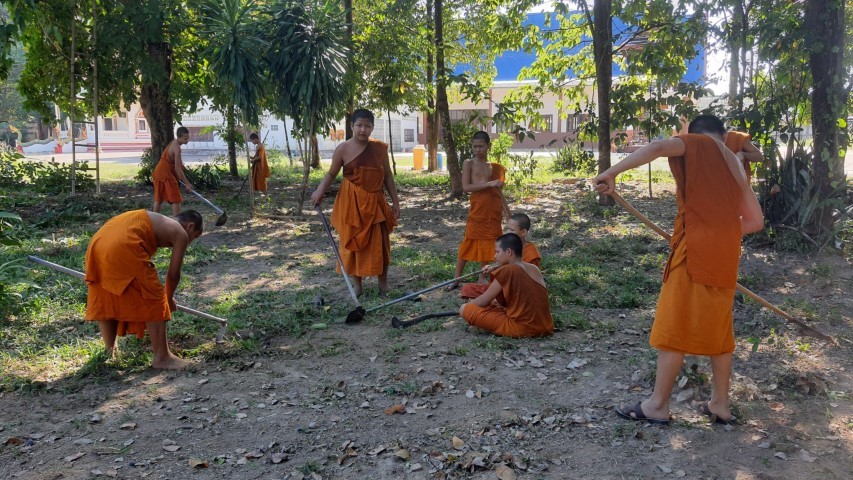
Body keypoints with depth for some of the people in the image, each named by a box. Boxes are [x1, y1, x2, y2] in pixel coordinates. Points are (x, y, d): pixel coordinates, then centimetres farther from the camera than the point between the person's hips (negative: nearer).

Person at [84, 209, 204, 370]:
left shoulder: (158, 222, 33)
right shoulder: (180, 234, 10)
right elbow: (173, 274, 12)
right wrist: (169, 298, 30)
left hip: (98, 244, 9)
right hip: (123, 248, -9)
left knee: (105, 300, 24)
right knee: (153, 301, 4)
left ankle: (109, 350, 41)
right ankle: (162, 357, 10)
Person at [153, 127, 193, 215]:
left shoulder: (173, 142, 8)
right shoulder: (177, 148, -22)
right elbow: (177, 168, -25)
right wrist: (187, 183, -23)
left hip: (159, 172, 10)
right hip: (166, 174, -10)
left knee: (159, 198, 17)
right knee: (176, 199, -9)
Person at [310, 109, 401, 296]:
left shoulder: (380, 148, 2)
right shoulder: (343, 149, -4)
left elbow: (387, 176, 8)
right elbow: (331, 173, 1)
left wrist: (395, 201, 6)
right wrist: (320, 191, -17)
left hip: (375, 202, 2)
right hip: (351, 203, -1)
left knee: (380, 243, 4)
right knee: (353, 243, 5)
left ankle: (383, 283, 19)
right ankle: (357, 284, 18)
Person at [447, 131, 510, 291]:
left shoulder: (495, 167, 11)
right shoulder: (468, 163, -2)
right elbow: (466, 187, -13)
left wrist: (505, 207, 5)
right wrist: (489, 184, -19)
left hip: (493, 212, 4)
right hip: (477, 210, -4)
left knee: (487, 245, 8)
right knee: (468, 243, -1)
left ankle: (482, 277, 19)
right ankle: (456, 278, 7)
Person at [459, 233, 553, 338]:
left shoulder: (507, 271, -12)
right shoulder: (534, 269, 8)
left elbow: (484, 300, -3)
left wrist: (468, 305, 15)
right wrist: (494, 301, 25)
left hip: (521, 328, -7)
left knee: (465, 309, -6)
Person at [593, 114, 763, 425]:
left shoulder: (697, 144, 5)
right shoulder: (736, 166, 21)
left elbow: (658, 148, -18)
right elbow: (755, 221, 19)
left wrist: (612, 172, -18)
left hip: (695, 249, -7)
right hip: (725, 254, 7)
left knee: (674, 326, -1)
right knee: (717, 327, 15)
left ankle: (658, 405, 5)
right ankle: (720, 404, 21)